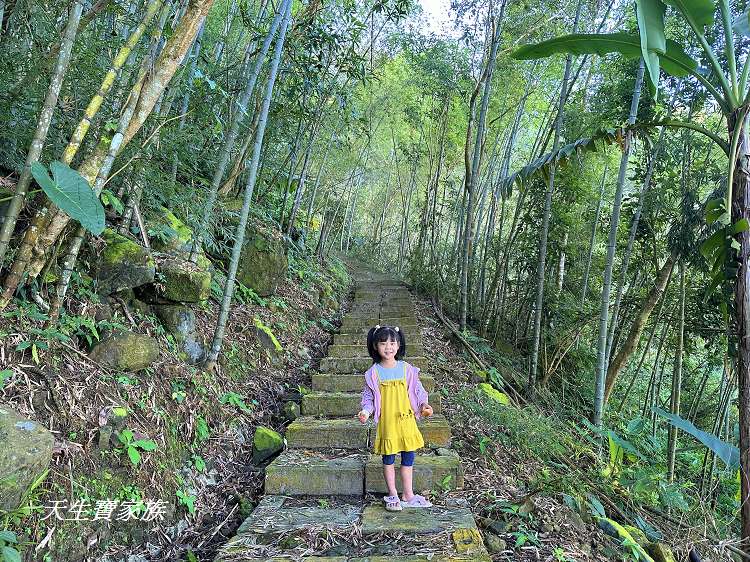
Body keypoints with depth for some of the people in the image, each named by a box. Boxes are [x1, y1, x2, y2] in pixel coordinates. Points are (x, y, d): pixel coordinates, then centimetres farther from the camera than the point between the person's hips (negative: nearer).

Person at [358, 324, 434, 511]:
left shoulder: (407, 369, -2)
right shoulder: (373, 373, -6)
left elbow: (417, 391, 5)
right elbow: (369, 397, 0)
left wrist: (423, 405, -10)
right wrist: (366, 411, -16)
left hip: (407, 419, 2)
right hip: (386, 422, -2)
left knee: (408, 457, 11)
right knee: (388, 459, 9)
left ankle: (408, 495, 26)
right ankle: (393, 495, 26)